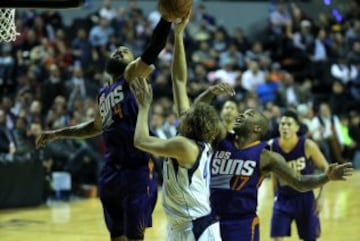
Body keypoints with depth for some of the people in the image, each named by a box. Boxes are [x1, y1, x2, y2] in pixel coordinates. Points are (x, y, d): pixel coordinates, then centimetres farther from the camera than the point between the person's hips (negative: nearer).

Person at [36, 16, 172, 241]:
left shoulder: (132, 76, -1)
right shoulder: (103, 94, 18)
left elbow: (153, 50, -18)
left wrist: (167, 15, -31)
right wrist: (58, 134, 37)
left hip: (137, 170, -7)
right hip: (112, 171, 7)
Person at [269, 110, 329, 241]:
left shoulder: (308, 145, -19)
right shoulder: (272, 146, -11)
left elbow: (325, 168, -7)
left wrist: (321, 197, -11)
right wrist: (276, 195, 10)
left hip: (304, 198, -1)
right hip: (283, 199, 2)